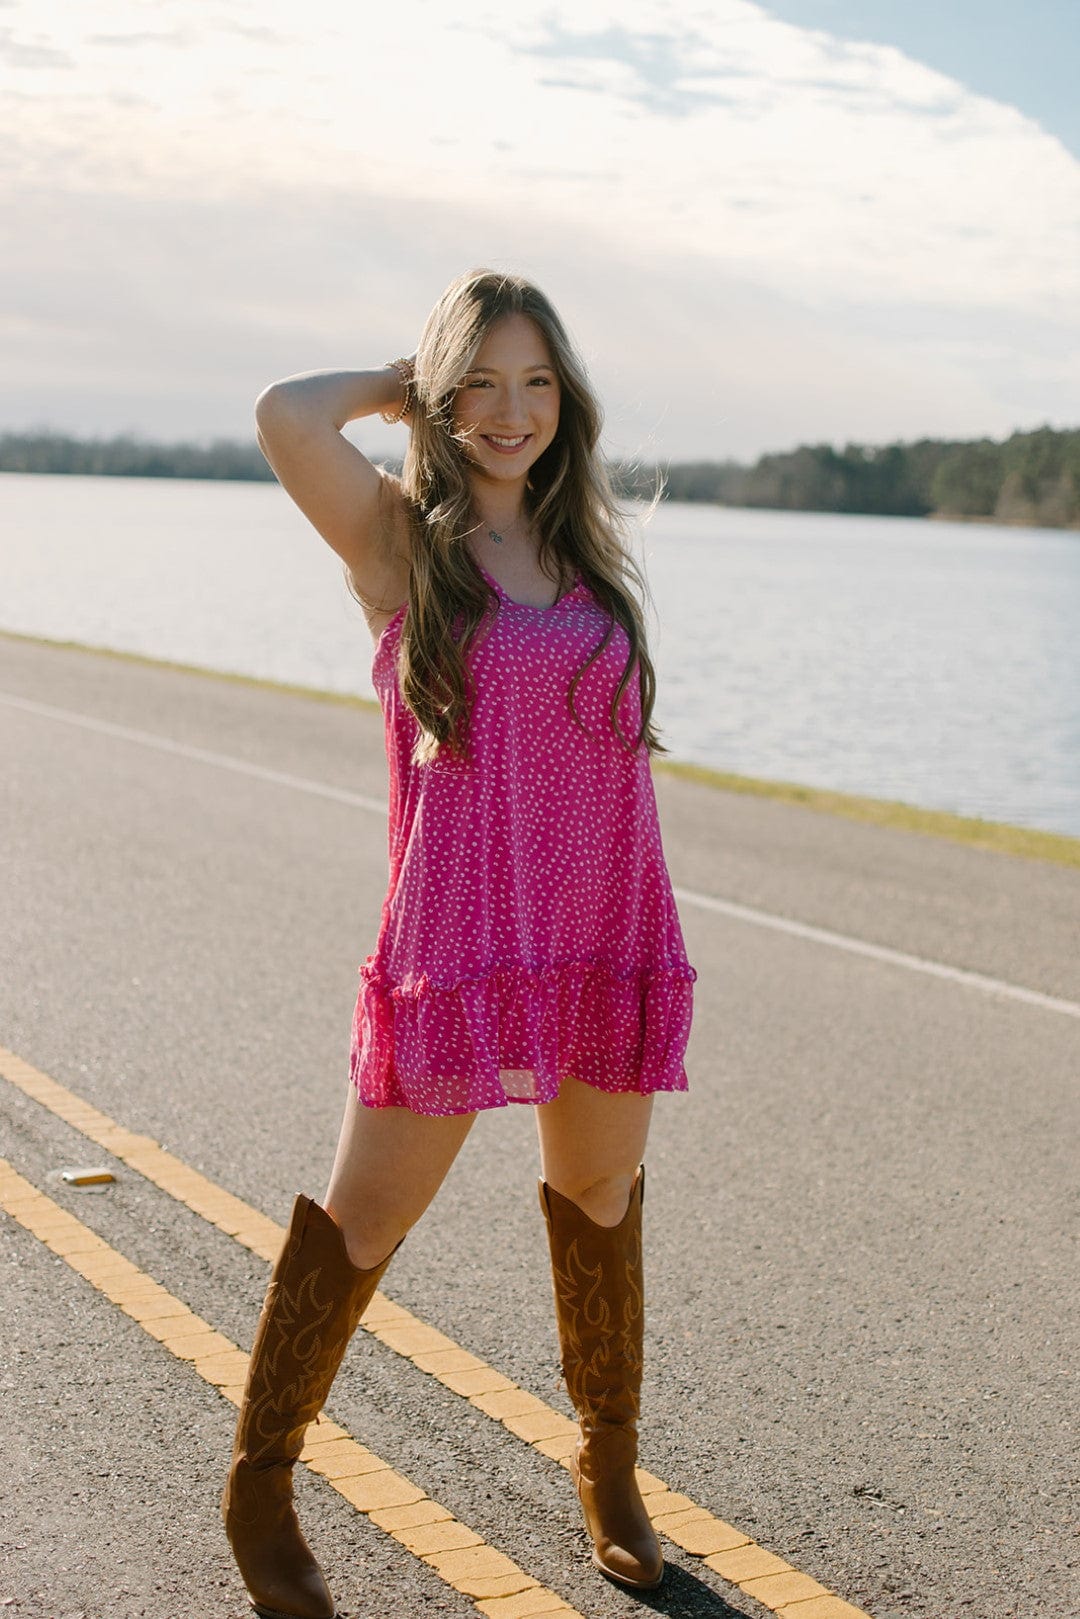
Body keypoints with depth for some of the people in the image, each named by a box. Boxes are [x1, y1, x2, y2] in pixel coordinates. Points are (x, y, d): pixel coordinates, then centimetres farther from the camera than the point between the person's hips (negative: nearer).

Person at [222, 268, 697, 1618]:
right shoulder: (394, 534, -1)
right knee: (365, 1218, 2)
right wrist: (395, 385, -1)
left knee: (599, 1198, 17)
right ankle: (260, 1483, 21)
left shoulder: (583, 545, 13)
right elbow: (286, 416, -21)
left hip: (606, 932, 5)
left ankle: (608, 1465, 36)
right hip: (461, 936, -5)